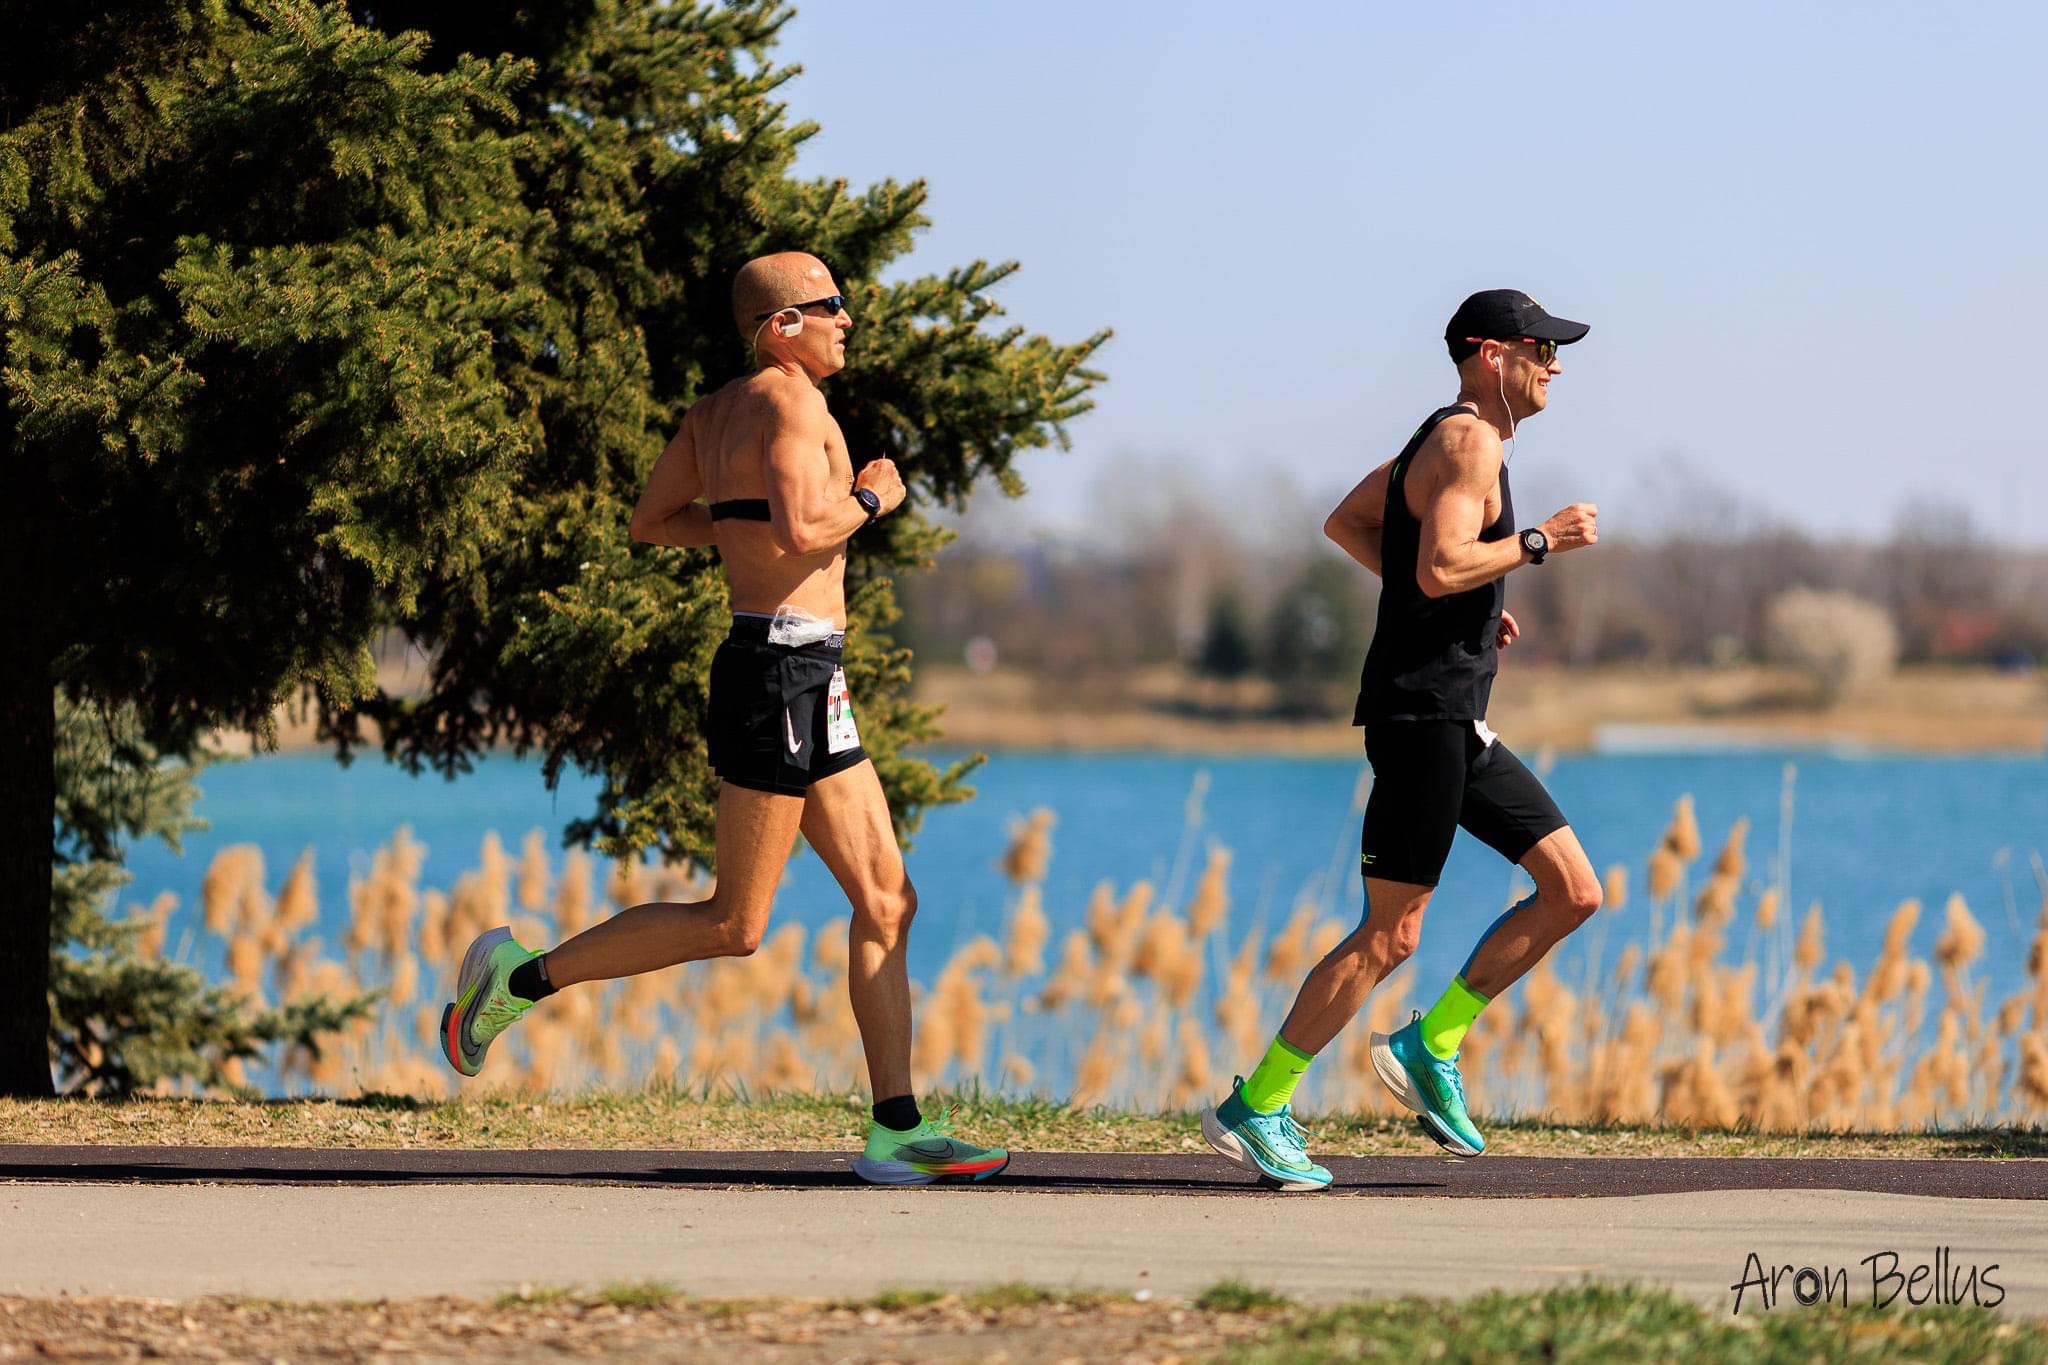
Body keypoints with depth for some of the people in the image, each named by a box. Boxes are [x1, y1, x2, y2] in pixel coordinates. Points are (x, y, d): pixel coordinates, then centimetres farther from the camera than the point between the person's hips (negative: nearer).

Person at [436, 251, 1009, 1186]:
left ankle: (896, 1131, 5)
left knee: (887, 901, 7)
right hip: (781, 668, -10)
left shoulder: (716, 413, 14)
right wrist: (869, 499, -10)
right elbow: (802, 531, -26)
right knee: (733, 925, -4)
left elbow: (651, 521, 20)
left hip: (807, 685, 10)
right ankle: (523, 978, 5)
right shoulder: (788, 400, -14)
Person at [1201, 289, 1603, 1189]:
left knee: (1575, 892, 7)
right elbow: (1440, 567, -26)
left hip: (1457, 724, 10)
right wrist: (1539, 542, -15)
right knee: (1390, 935, -9)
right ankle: (1254, 1109, -3)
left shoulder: (1442, 439, 17)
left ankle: (1431, 1047, 10)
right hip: (1421, 710, -10)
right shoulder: (1470, 443, -13)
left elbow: (1346, 522, 26)